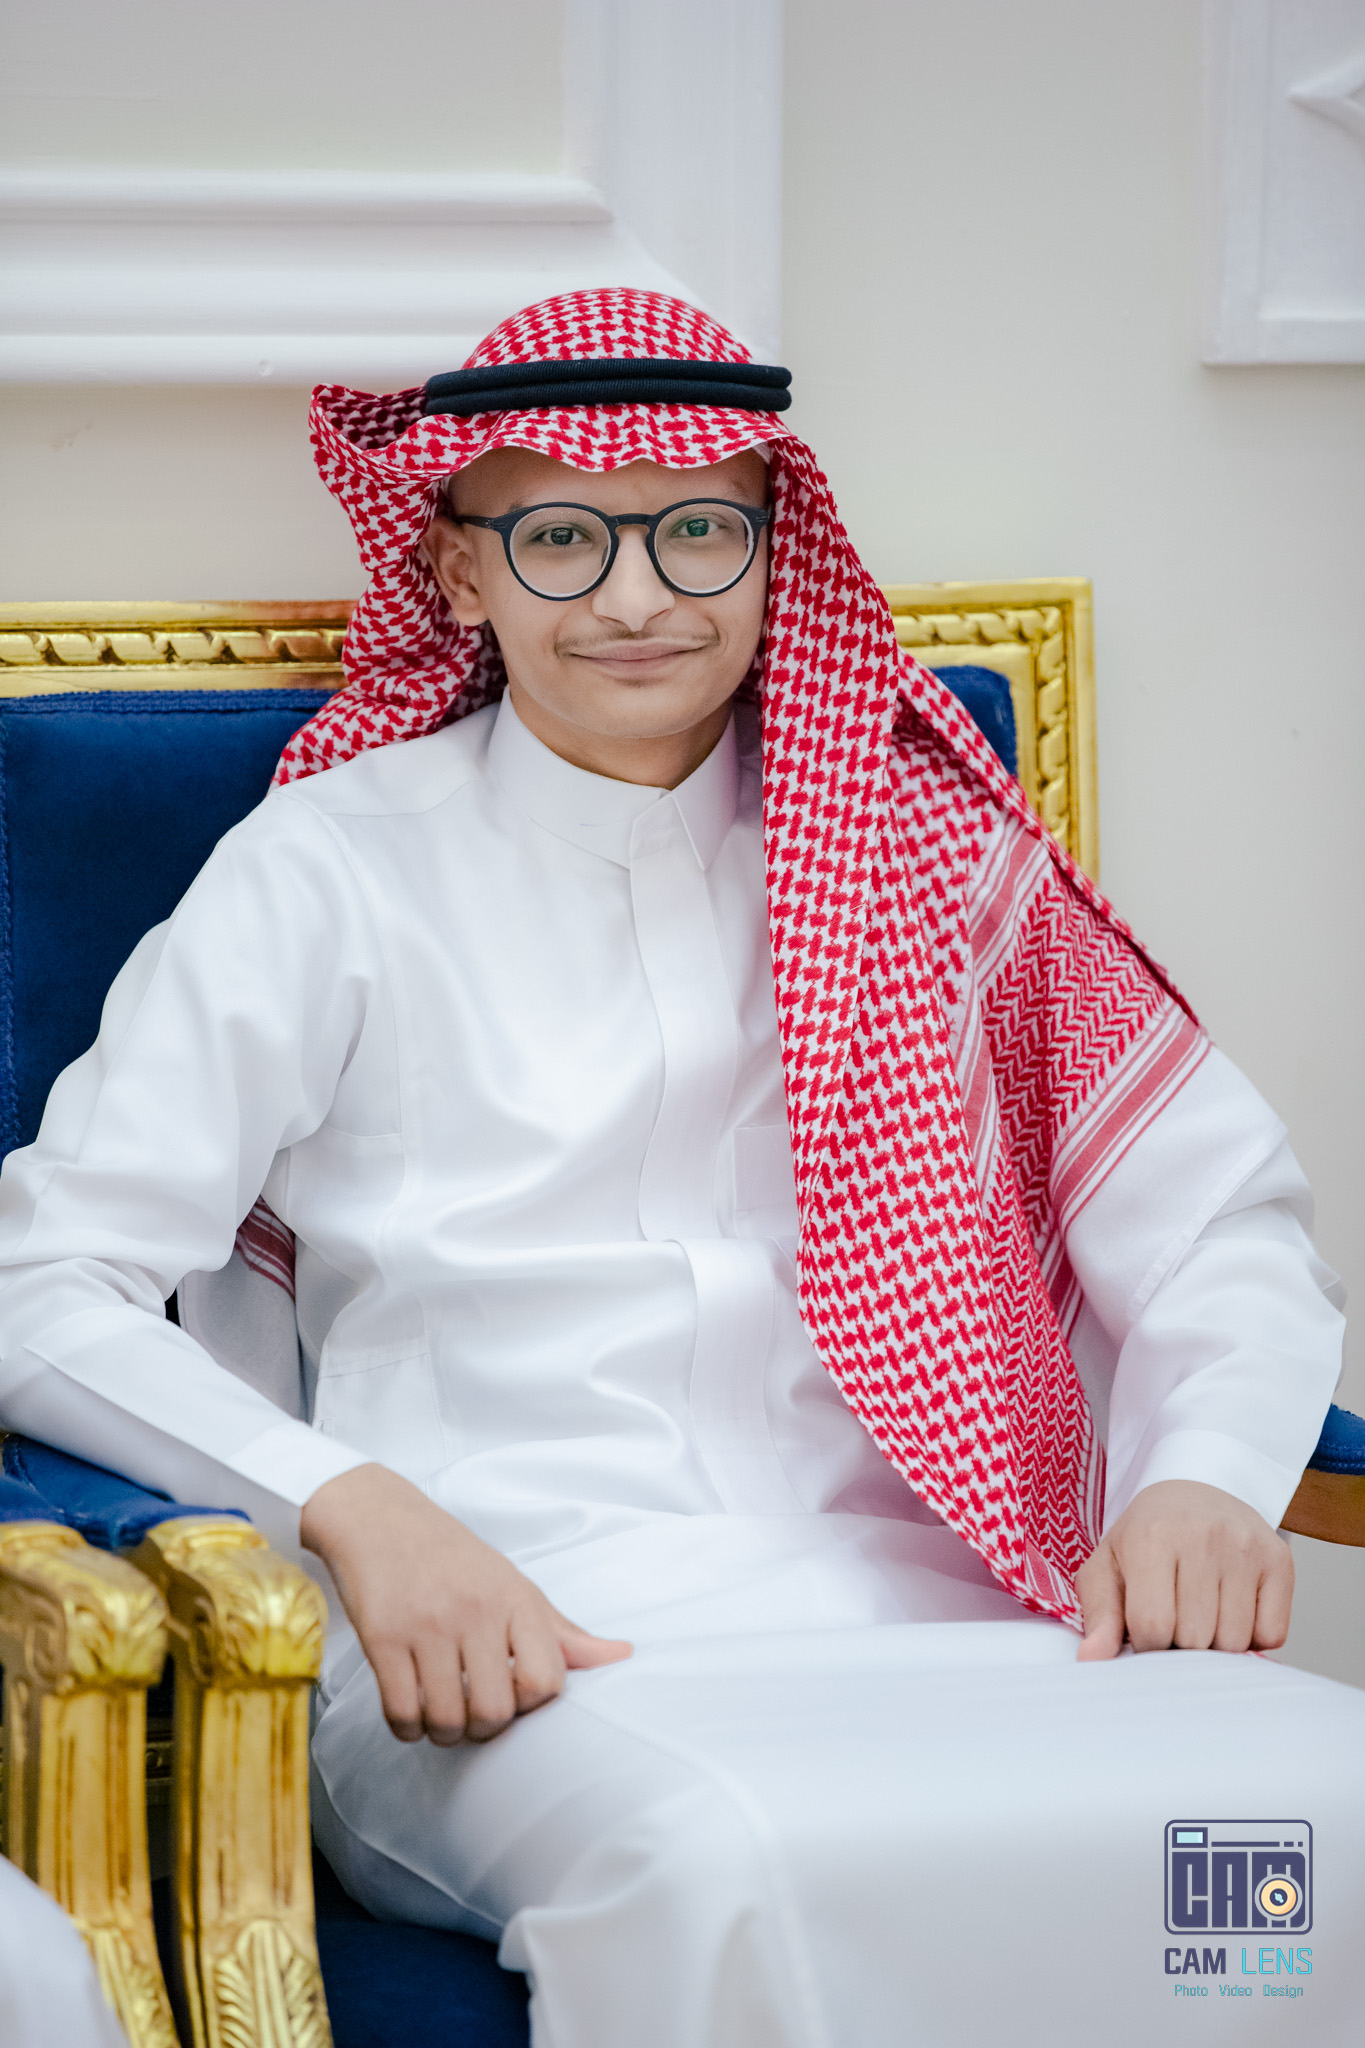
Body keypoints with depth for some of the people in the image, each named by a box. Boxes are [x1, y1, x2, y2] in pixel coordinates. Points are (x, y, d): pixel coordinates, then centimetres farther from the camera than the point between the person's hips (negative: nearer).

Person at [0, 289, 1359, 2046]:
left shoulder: (925, 845, 17)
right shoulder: (335, 869, 8)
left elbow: (1218, 1223, 17)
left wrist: (1207, 1477, -6)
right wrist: (354, 1506, -17)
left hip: (917, 1602, 3)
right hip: (514, 1655, -3)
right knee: (722, 1853, -40)